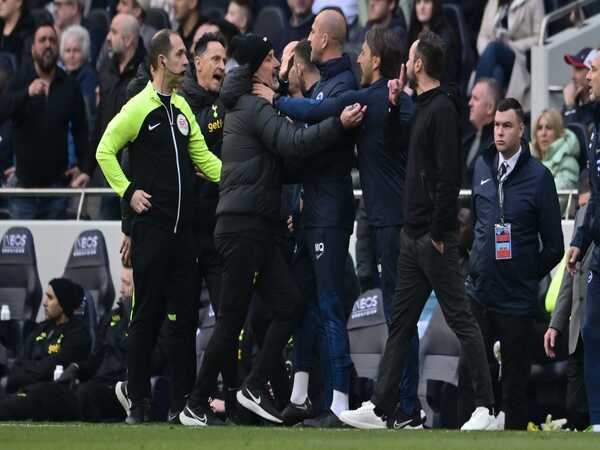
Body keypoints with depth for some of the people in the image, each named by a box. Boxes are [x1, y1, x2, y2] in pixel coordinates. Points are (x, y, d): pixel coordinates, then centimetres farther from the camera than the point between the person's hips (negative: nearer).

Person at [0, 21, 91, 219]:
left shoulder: (69, 86, 4)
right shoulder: (19, 80, -1)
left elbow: (80, 129, 9)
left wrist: (84, 168, 0)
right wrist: (27, 93, -32)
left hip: (56, 180, 1)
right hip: (24, 180, -1)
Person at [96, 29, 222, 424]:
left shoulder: (182, 107, 14)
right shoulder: (138, 108, -6)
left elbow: (202, 157, 16)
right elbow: (105, 151, -4)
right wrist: (129, 191, -11)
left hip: (183, 228, 6)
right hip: (151, 227, -6)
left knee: (183, 316, 6)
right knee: (147, 314, -3)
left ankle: (183, 401, 9)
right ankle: (139, 402, 2)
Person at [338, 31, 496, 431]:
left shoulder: (442, 109, -14)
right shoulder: (422, 108, 15)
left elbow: (448, 175, -21)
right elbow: (407, 156, 25)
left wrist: (440, 232, -20)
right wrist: (395, 103, 17)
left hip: (436, 238, -10)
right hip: (413, 237, 10)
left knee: (461, 320, -6)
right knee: (400, 323, 10)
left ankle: (485, 407, -3)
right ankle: (382, 409, 13)